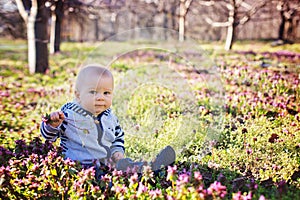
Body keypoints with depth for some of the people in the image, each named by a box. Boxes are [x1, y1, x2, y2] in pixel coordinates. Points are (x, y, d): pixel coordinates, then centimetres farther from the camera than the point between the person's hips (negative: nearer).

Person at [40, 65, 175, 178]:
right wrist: (53, 123, -22)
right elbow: (49, 135, 0)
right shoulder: (69, 113, -3)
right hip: (77, 162, -6)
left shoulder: (110, 118, 12)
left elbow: (118, 138, 27)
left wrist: (117, 151, 6)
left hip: (106, 162, 6)